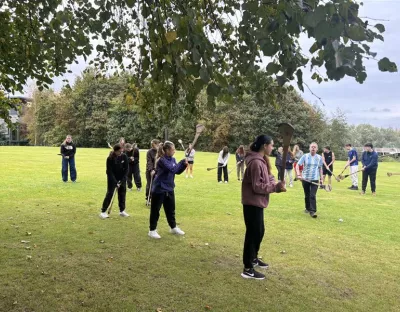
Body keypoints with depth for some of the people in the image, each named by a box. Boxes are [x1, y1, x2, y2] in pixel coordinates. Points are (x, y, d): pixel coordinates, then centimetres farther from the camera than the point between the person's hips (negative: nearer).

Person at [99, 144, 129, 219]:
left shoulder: (124, 156, -13)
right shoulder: (110, 159, -21)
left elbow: (126, 169, -8)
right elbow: (110, 172, -18)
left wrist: (121, 181, -13)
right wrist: (115, 182, -21)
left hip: (122, 178, 3)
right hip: (112, 178, -3)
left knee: (122, 193, 6)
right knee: (109, 193, -7)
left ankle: (122, 211, 17)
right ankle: (103, 211, 0)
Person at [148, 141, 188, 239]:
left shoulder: (172, 160, 6)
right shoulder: (162, 160, -20)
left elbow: (177, 171, 8)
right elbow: (172, 169, -29)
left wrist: (184, 165, -8)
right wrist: (182, 161, -20)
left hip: (169, 189, 8)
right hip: (159, 189, -8)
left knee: (171, 209, 18)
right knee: (155, 210, 4)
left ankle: (173, 227, 33)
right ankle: (152, 230, 15)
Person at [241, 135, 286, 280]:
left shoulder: (262, 160, 11)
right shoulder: (256, 162, -21)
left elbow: (267, 179, 11)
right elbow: (257, 187, -23)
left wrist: (277, 185, -7)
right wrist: (275, 187, -21)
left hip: (257, 202, 10)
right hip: (252, 203, -10)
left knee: (259, 231, 21)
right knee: (253, 233, -3)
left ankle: (253, 258, 39)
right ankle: (248, 269, 7)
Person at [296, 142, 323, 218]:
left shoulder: (319, 158, 2)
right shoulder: (305, 156, -4)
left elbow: (320, 168, 12)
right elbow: (298, 165, -8)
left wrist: (321, 178, 10)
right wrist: (298, 175, -22)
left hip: (315, 179, 0)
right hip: (305, 179, 0)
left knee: (313, 195, -11)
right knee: (307, 195, 12)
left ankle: (313, 211, -9)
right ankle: (308, 208, 31)